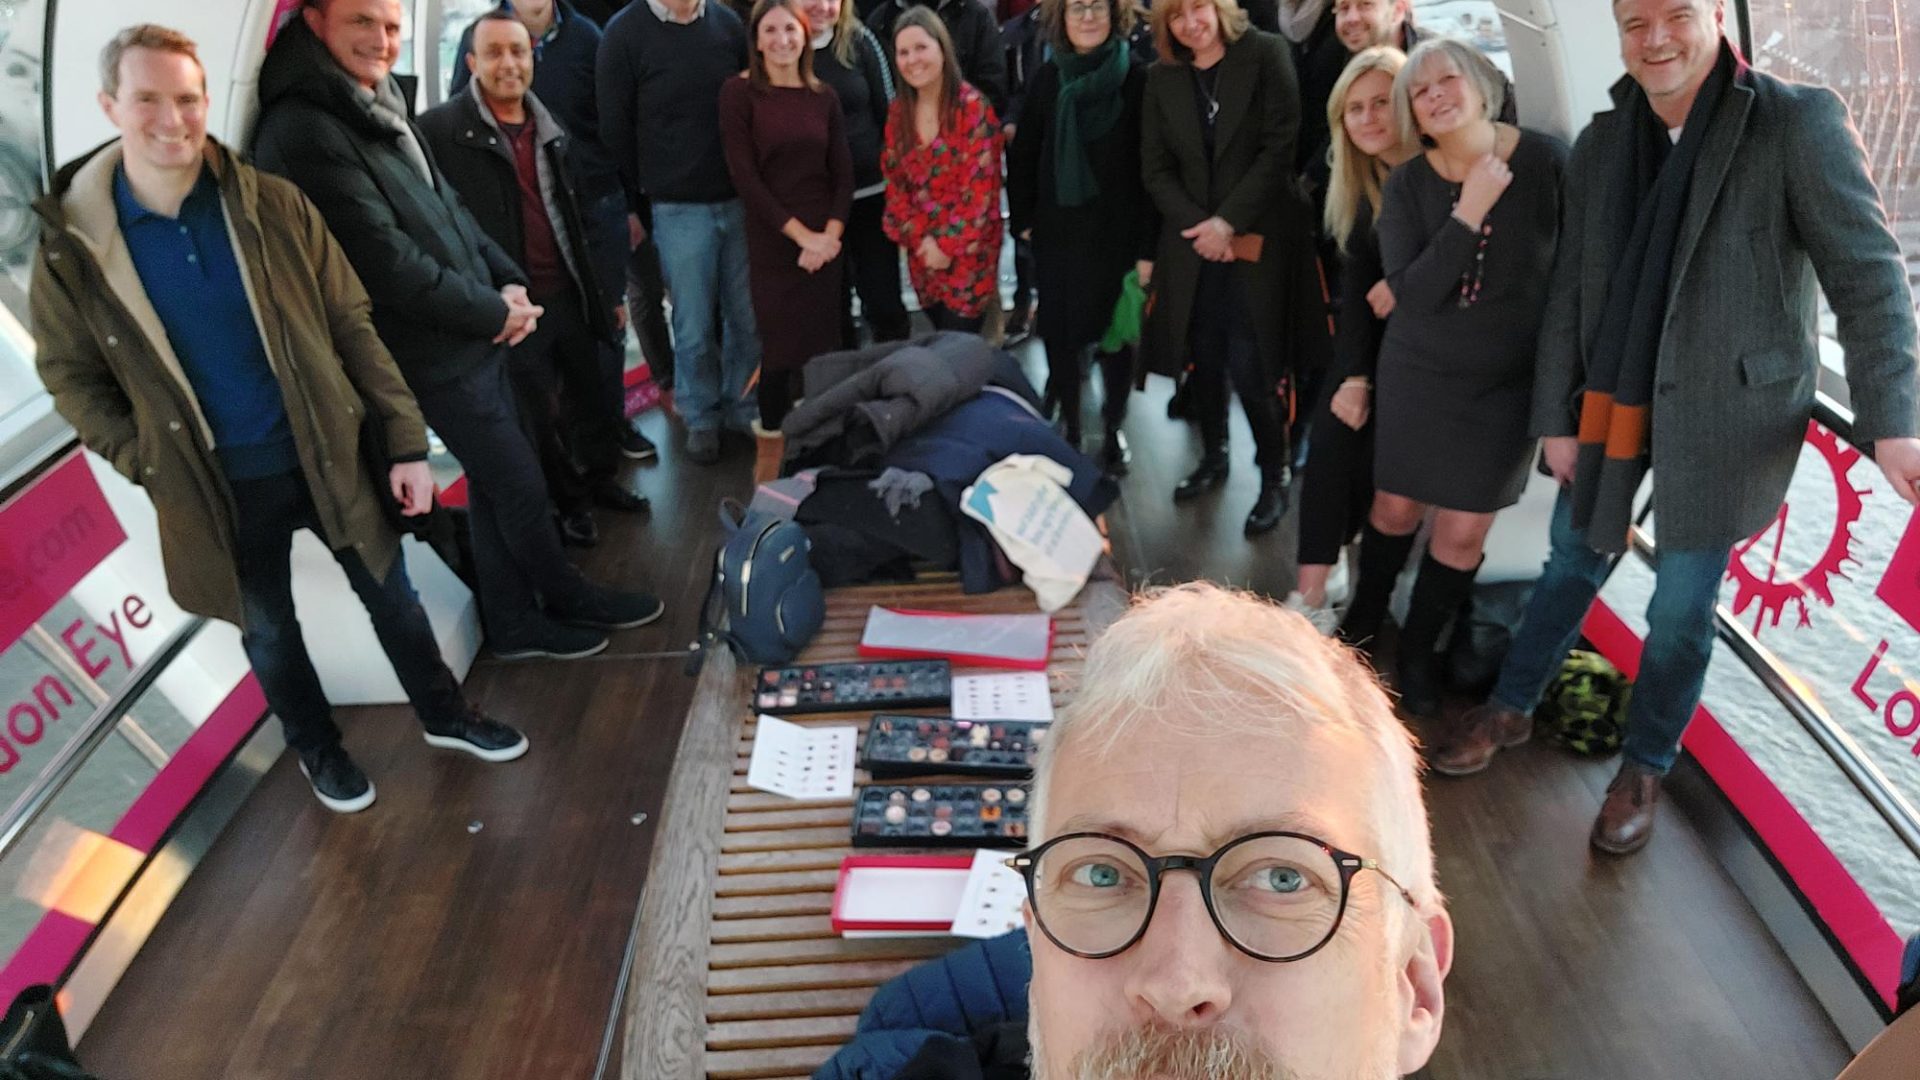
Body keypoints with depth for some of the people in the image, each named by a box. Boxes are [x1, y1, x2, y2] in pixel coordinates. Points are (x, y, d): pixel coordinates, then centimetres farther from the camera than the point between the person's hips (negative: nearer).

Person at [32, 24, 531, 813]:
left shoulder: (274, 206, -9)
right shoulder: (73, 244, -10)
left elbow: (352, 326, -4)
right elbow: (72, 379, 1)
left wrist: (406, 441, -5)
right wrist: (155, 467, -7)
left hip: (327, 453, 1)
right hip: (217, 485, 0)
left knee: (390, 594, 16)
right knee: (268, 631, 17)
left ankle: (444, 715, 40)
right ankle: (316, 749, 42)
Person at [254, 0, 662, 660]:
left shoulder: (378, 107, 10)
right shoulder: (305, 130, -19)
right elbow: (385, 260, -22)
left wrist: (508, 282, 0)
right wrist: (492, 311, -13)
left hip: (474, 335, 9)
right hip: (435, 356, -9)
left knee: (496, 484, 15)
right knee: (521, 484, 3)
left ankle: (515, 624, 29)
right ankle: (566, 599, 25)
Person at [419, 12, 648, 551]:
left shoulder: (550, 128, 11)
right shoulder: (440, 129, -12)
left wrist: (599, 281, 15)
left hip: (570, 294, 6)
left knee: (595, 396, 17)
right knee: (539, 415, 7)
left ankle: (601, 478, 39)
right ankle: (569, 501, 27)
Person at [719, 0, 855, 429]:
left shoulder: (824, 95, 8)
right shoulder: (739, 92, -3)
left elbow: (843, 173, 7)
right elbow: (745, 176, -9)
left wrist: (830, 233, -9)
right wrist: (800, 233, -12)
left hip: (826, 242, 3)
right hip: (773, 244, -3)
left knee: (824, 345, 6)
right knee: (784, 346, 2)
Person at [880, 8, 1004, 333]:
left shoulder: (972, 106, -12)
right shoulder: (900, 110, 5)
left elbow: (980, 187, -15)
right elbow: (895, 179, 8)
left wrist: (949, 245, -13)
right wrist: (916, 237, -4)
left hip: (967, 249, -5)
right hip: (921, 248, 5)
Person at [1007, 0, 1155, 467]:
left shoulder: (1136, 78, -6)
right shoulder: (1047, 78, 4)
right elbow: (1024, 155, 11)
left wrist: (1148, 245, -12)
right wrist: (1024, 218, 6)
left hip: (1115, 232, -3)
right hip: (1057, 232, 3)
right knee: (1060, 334, 7)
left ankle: (1113, 429, 24)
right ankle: (1070, 428, 23)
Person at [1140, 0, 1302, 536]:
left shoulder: (1265, 54, -4)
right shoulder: (1162, 77, 8)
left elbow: (1281, 147, -10)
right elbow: (1155, 167, 6)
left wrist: (1228, 222, -14)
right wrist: (1199, 226, -9)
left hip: (1256, 241, -4)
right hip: (1193, 243, 4)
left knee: (1250, 368, -7)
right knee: (1205, 360, 10)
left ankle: (1274, 478, 11)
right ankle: (1213, 457, 31)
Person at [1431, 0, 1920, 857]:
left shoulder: (1799, 123, -12)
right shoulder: (1601, 143, 1)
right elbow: (1570, 290, 4)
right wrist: (1555, 418, 2)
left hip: (1724, 408, -4)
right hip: (1612, 401, 4)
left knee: (1681, 604, 6)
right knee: (1573, 562, 17)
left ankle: (1645, 769, 28)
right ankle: (1510, 709, 37)